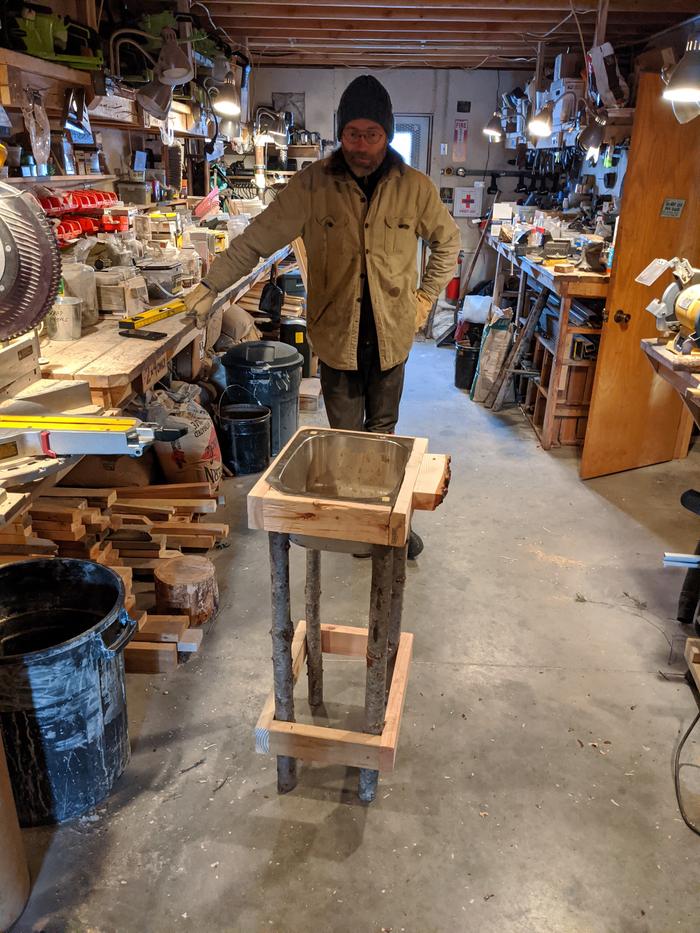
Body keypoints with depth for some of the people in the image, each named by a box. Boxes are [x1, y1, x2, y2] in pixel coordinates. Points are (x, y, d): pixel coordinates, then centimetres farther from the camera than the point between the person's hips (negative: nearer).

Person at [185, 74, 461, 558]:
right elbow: (257, 239, -8)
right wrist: (210, 288, -15)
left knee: (383, 433, 15)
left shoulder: (415, 187, -4)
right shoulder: (314, 184, -9)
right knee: (345, 437, 11)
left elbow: (447, 240, 12)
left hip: (391, 336, 1)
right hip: (336, 336, -1)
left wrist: (426, 297, 7)